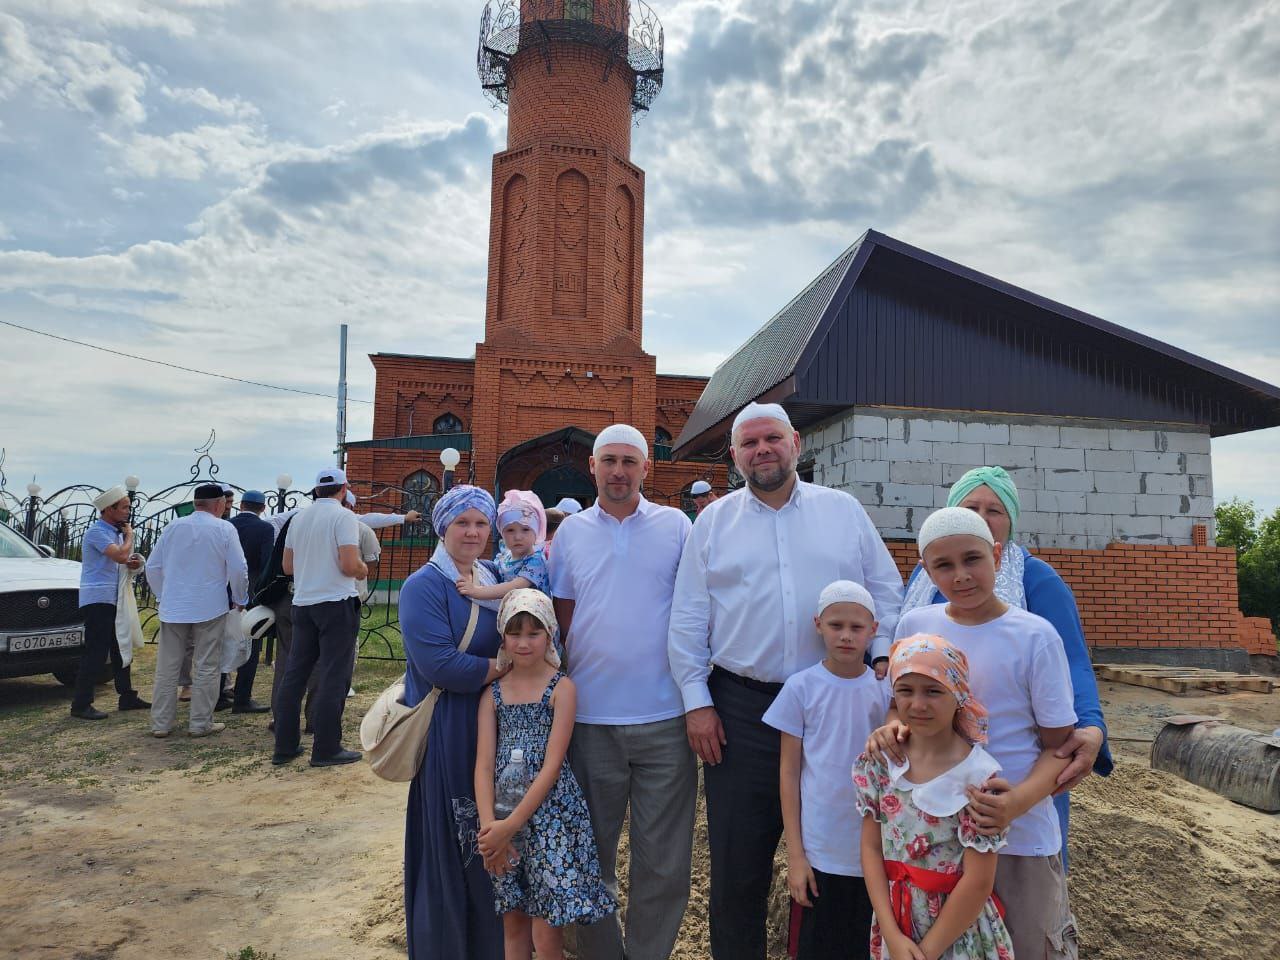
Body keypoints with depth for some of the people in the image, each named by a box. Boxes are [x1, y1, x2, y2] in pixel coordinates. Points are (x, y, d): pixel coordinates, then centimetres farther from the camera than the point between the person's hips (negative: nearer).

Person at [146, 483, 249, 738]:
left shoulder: (173, 527, 4)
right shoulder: (224, 529, -7)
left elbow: (153, 566, 9)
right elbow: (238, 569, -8)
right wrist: (240, 599, 7)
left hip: (173, 608, 3)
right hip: (210, 608, -3)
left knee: (167, 668, 10)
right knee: (206, 668, 5)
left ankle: (161, 723, 15)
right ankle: (201, 723, 8)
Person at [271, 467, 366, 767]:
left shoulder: (298, 519, 9)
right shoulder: (343, 516, -10)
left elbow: (287, 566, 14)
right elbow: (350, 565, -18)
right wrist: (363, 570, 2)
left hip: (303, 604, 7)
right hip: (337, 603, -6)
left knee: (294, 674, 12)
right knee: (334, 677, 0)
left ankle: (284, 746, 19)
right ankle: (326, 749, 3)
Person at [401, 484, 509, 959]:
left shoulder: (496, 578, 10)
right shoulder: (423, 586, -12)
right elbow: (441, 665, -21)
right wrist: (508, 666, -14)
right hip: (447, 734, -6)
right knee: (451, 846, 4)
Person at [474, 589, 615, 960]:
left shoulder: (562, 687, -7)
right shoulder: (493, 692, 4)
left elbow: (552, 766, -12)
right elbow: (484, 765, -2)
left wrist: (510, 825, -15)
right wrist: (488, 826, -14)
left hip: (550, 814, -4)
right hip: (502, 819, 4)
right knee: (513, 922, 15)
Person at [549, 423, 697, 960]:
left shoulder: (676, 526, 2)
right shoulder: (571, 532, 6)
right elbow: (563, 617, 9)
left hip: (664, 718, -1)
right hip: (590, 715, 2)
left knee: (664, 859, 8)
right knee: (592, 853, 16)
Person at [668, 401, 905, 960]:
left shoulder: (844, 511, 7)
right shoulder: (714, 521, 4)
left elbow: (886, 593, 10)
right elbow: (688, 618, 2)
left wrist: (884, 657, -3)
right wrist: (696, 702, -3)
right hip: (741, 707, 0)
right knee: (737, 855, 8)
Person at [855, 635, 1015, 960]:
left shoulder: (978, 774, -19)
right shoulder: (878, 761, -8)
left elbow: (978, 883, -17)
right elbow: (871, 848, -5)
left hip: (959, 932, -3)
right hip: (894, 920, 3)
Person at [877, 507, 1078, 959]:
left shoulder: (1034, 636, -11)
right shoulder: (914, 625, -2)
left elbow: (1059, 743, -7)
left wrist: (1020, 800, -25)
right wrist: (890, 727, -11)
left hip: (1019, 834, -3)